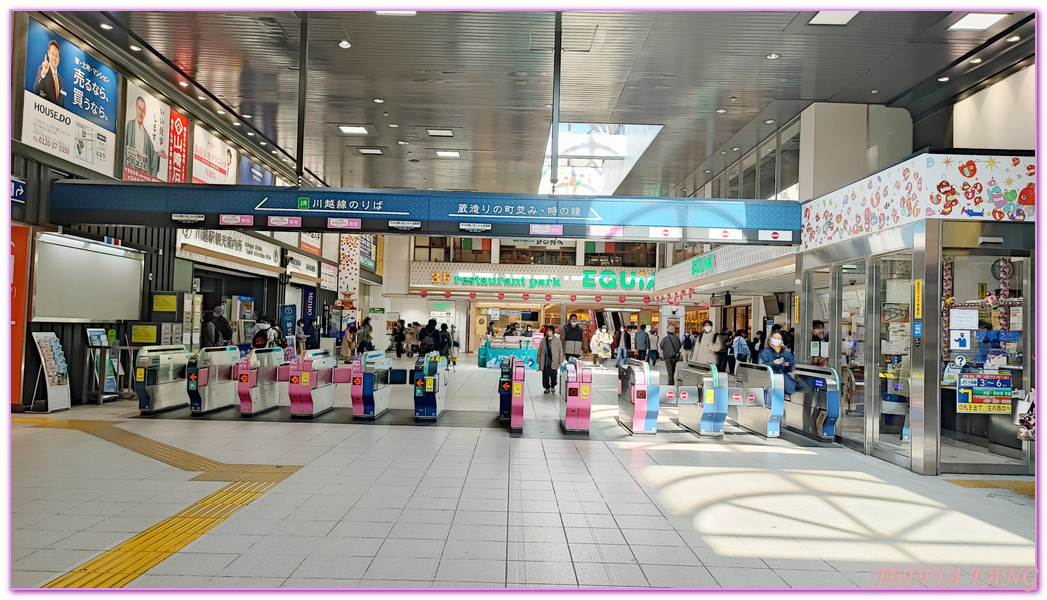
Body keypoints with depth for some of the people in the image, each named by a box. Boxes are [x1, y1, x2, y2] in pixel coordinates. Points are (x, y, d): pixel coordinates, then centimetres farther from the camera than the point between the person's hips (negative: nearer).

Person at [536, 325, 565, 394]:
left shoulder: (557, 340, 3)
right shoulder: (543, 340, 9)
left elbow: (560, 350, 4)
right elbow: (539, 350, 13)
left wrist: (561, 360, -1)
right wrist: (538, 361, 10)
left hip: (553, 362, -2)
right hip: (545, 361, 2)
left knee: (553, 375, 0)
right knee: (545, 375, 0)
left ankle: (553, 386, 24)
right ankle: (547, 387, 13)